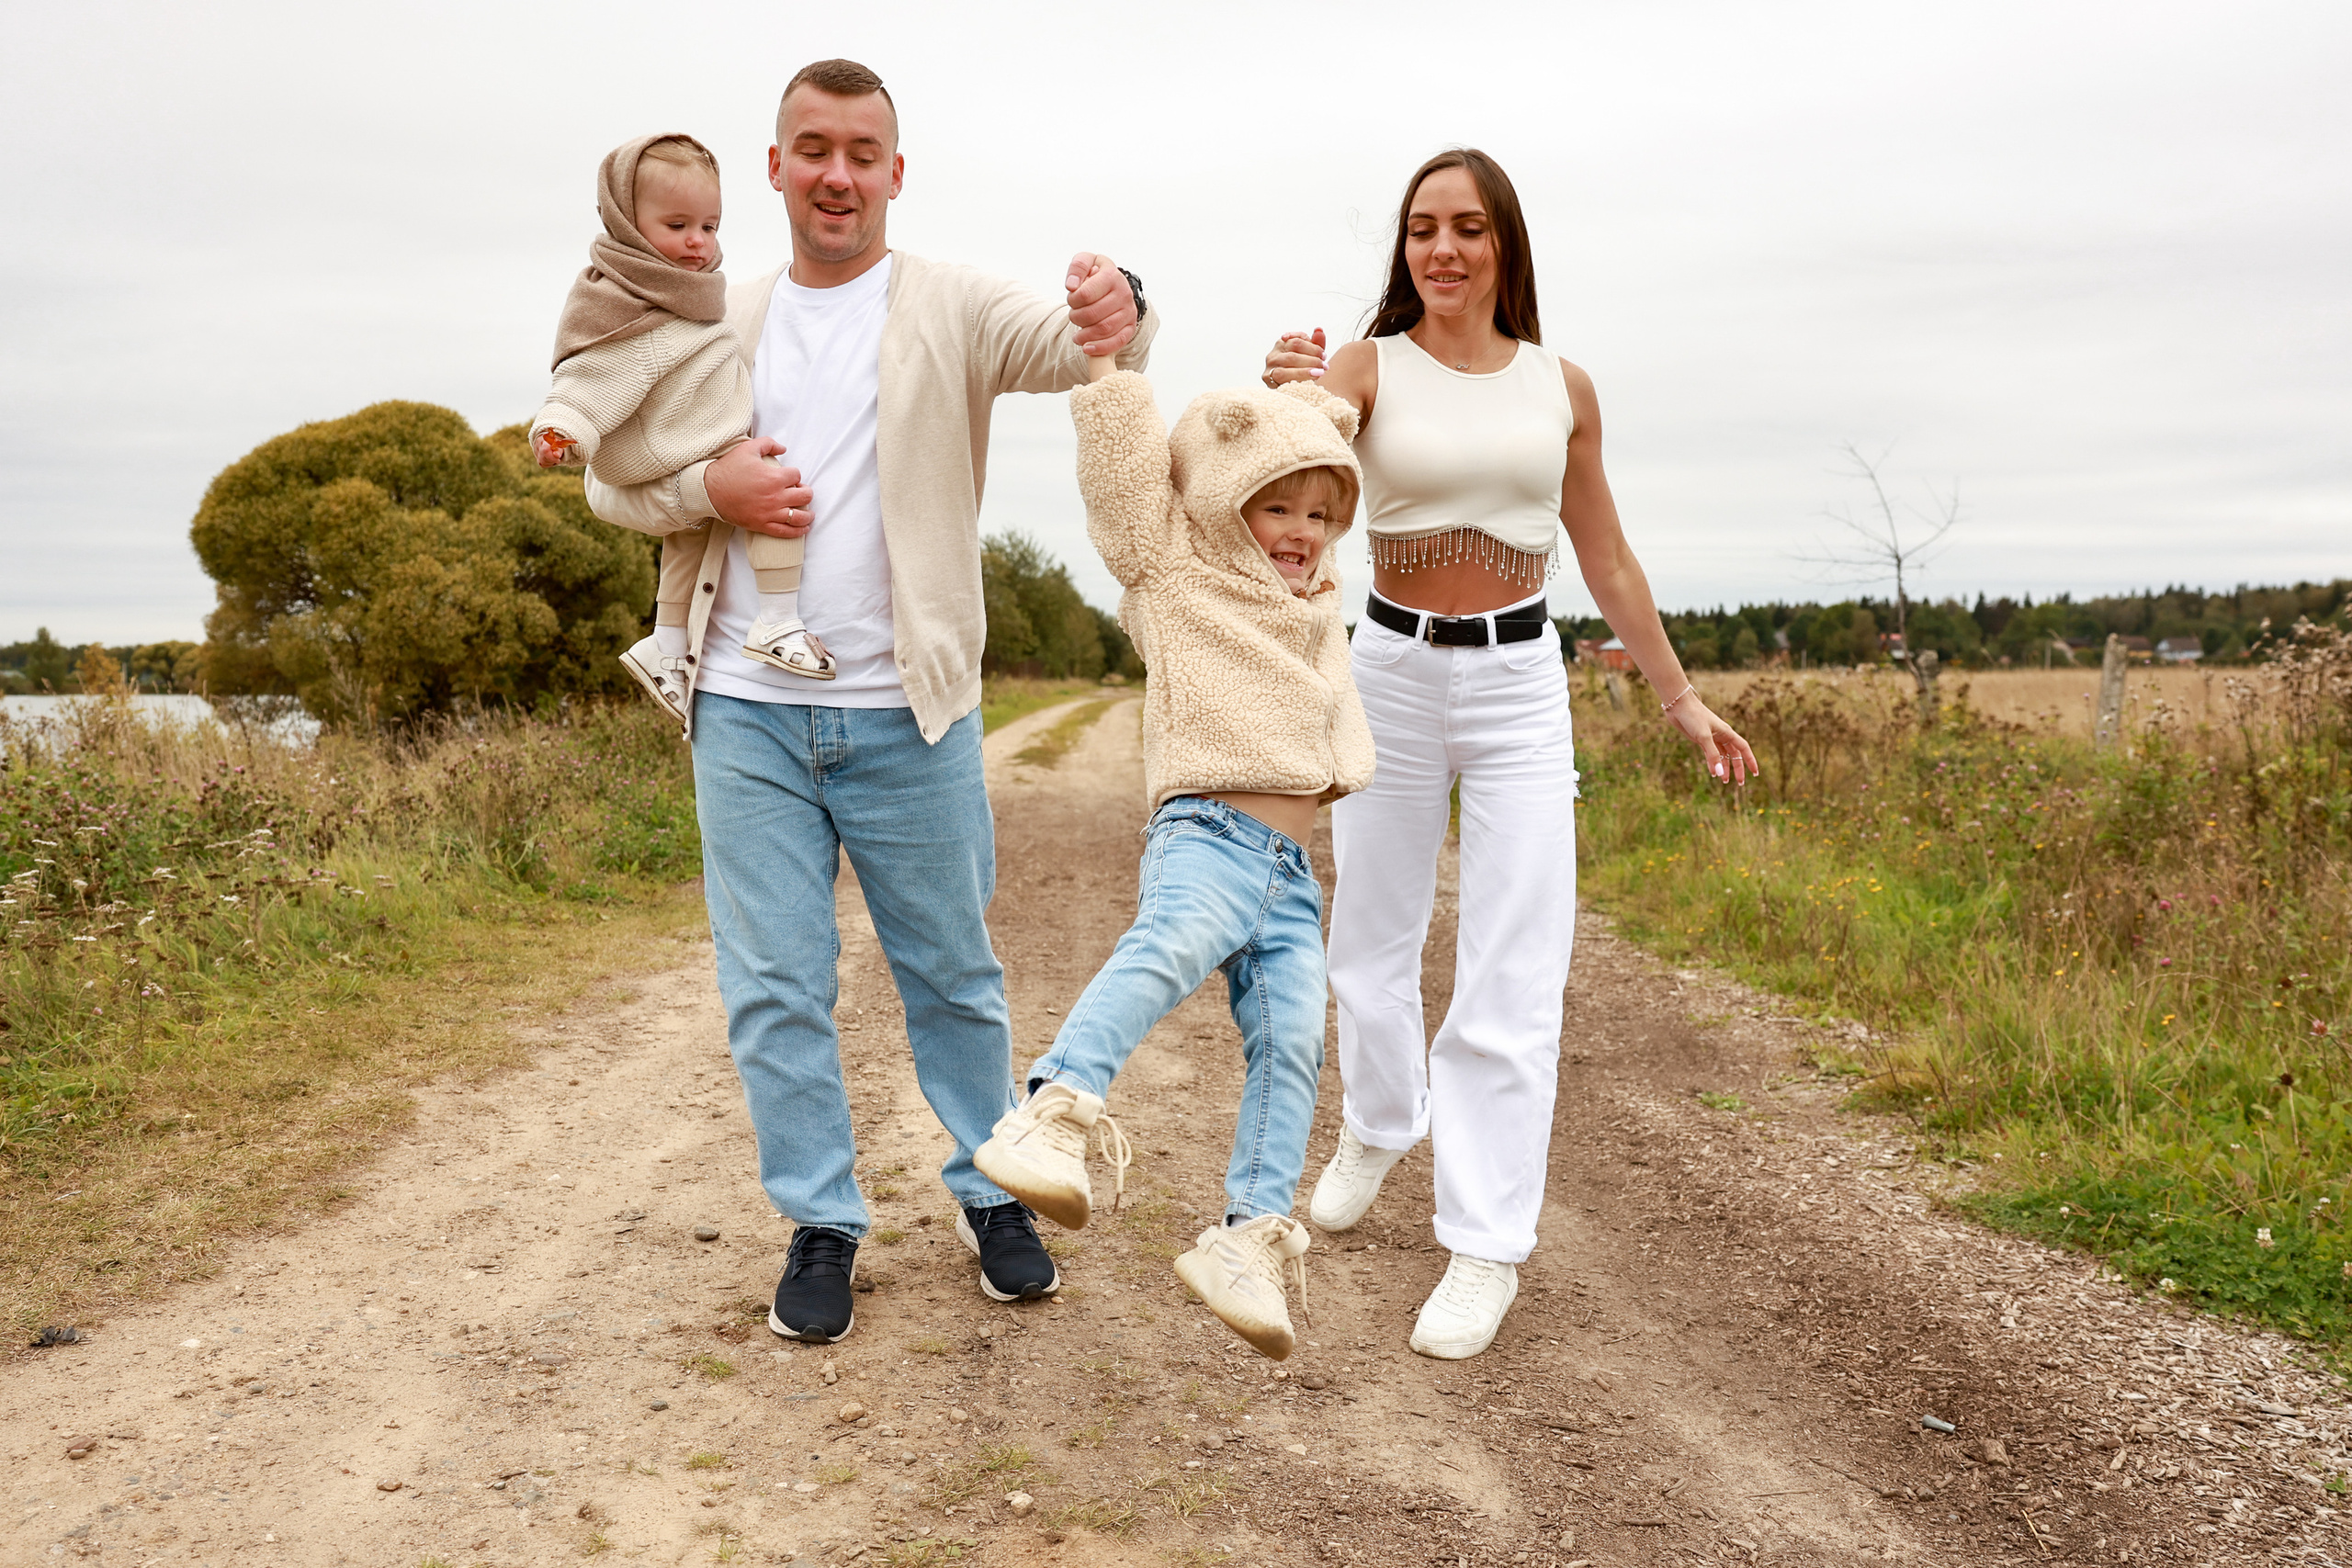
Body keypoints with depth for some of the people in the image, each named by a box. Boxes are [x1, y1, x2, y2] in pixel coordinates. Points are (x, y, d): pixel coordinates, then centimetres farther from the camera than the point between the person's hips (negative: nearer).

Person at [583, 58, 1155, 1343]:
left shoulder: (951, 309, 1)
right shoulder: (722, 326, 11)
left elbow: (1063, 346, -18)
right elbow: (612, 481, 13)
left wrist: (1116, 317, -42)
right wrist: (710, 487, -8)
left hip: (904, 712, -2)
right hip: (747, 715, 3)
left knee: (953, 971, 10)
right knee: (775, 985, 6)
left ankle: (992, 1191, 28)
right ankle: (821, 1225, 21)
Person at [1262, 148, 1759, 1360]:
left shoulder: (1561, 386, 3)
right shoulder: (1369, 366, -3)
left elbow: (1607, 560, 11)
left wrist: (1681, 697, 13)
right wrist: (1282, 395, -47)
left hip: (1520, 682, 1)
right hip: (1392, 673, 0)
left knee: (1512, 977, -4)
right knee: (1372, 942, 14)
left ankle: (1487, 1243, 7)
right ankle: (1378, 1130, 42)